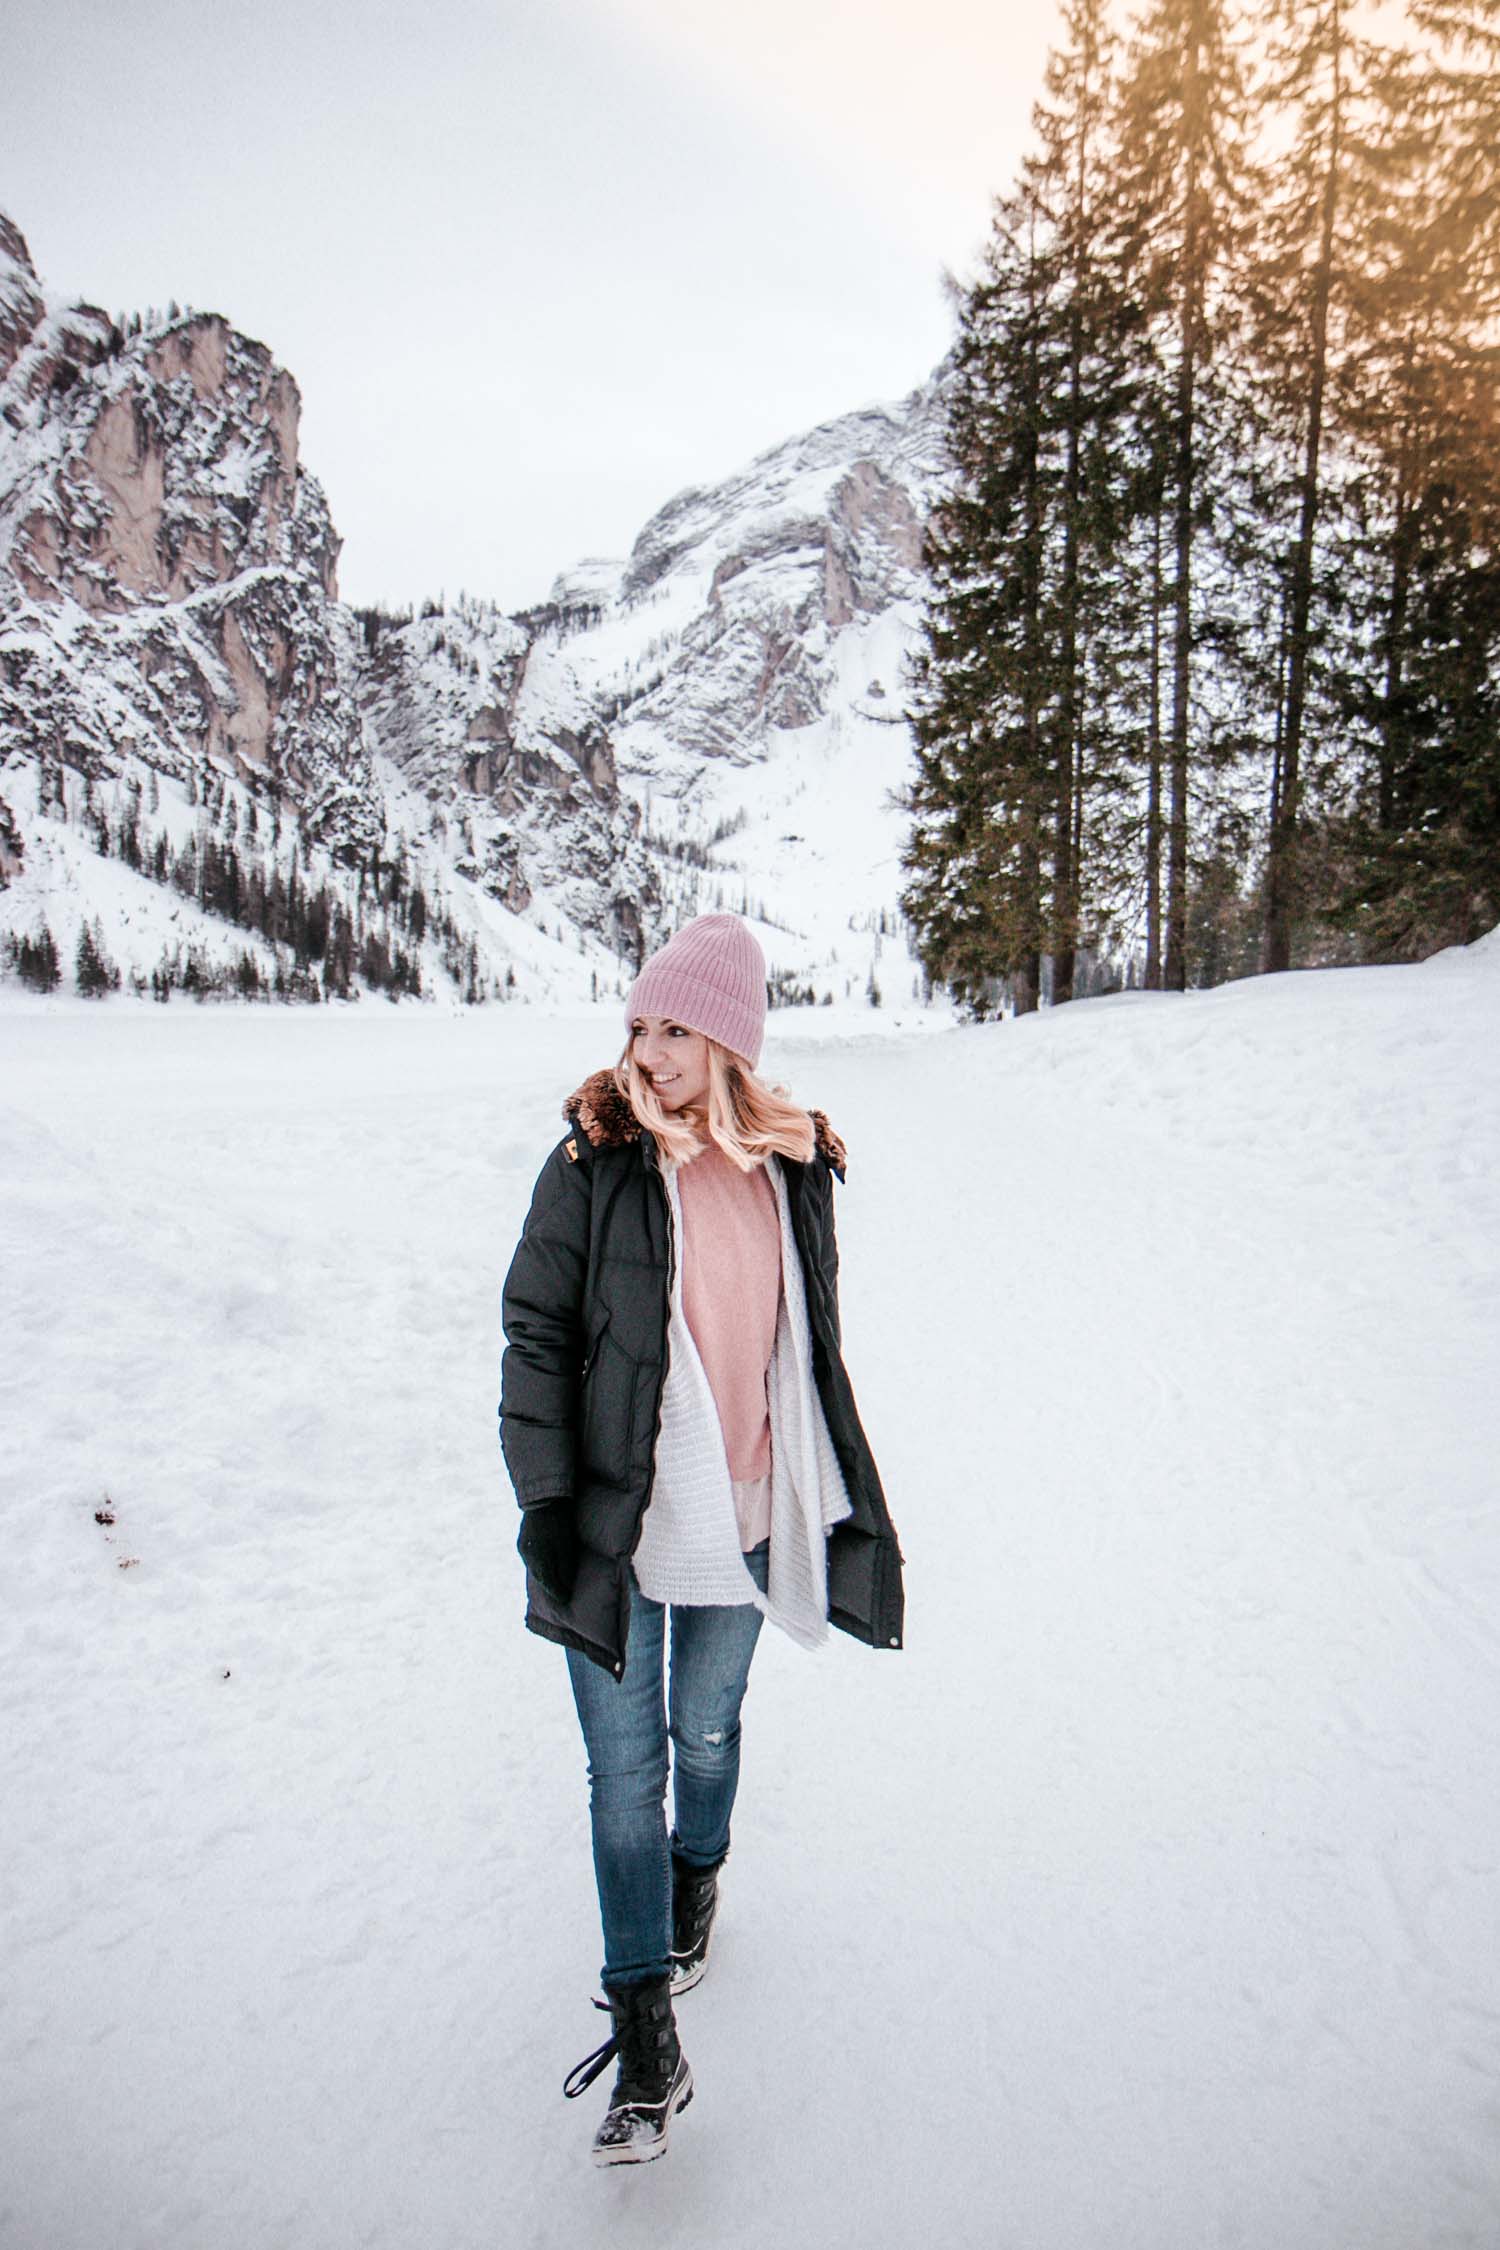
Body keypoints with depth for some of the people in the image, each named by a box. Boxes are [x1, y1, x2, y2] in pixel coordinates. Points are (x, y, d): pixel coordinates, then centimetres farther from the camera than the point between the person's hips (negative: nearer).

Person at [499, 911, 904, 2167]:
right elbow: (535, 1337, -6)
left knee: (708, 1732, 20)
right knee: (625, 1769, 4)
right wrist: (546, 1501, -10)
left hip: (741, 1523, 3)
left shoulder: (796, 1168, -1)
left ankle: (697, 1883, 50)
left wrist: (842, 1502, 14)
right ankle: (647, 2040, 17)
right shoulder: (594, 1163, -11)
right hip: (613, 1530, -2)